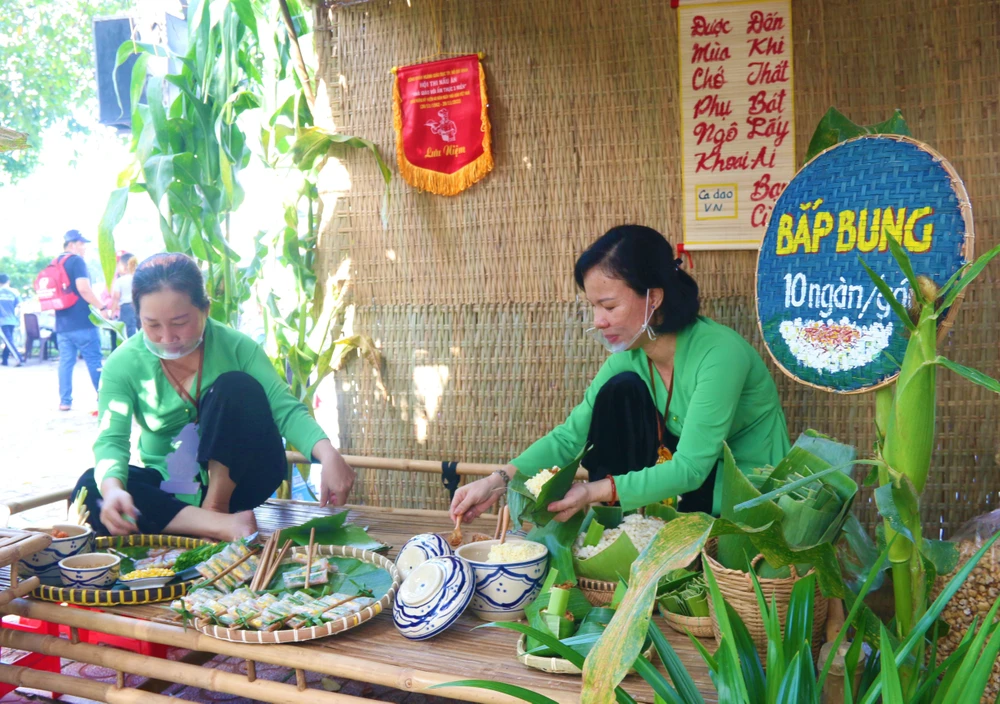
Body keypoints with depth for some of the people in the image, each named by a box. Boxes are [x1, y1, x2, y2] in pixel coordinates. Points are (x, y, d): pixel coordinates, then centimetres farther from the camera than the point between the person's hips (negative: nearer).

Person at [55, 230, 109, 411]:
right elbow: (84, 289, -20)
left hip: (62, 323, 7)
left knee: (65, 362, 6)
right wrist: (102, 307, -15)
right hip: (82, 322, -7)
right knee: (94, 360, 0)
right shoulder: (77, 261, -9)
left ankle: (65, 401, 4)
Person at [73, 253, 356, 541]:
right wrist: (112, 487, -45)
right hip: (169, 490, 2)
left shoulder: (235, 346, -13)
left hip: (236, 482, -1)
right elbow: (112, 439, -21)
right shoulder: (123, 364, -12)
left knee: (236, 387, -27)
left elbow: (286, 408, -19)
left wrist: (327, 453, -39)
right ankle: (222, 525, -34)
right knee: (90, 490, -28)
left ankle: (217, 506, -21)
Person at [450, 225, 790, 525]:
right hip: (698, 481, 6)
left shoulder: (718, 352, -27)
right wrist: (499, 481, -19)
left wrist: (596, 491, -36)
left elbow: (690, 468, -29)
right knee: (621, 390, -13)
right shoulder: (630, 358, -7)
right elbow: (570, 436, -6)